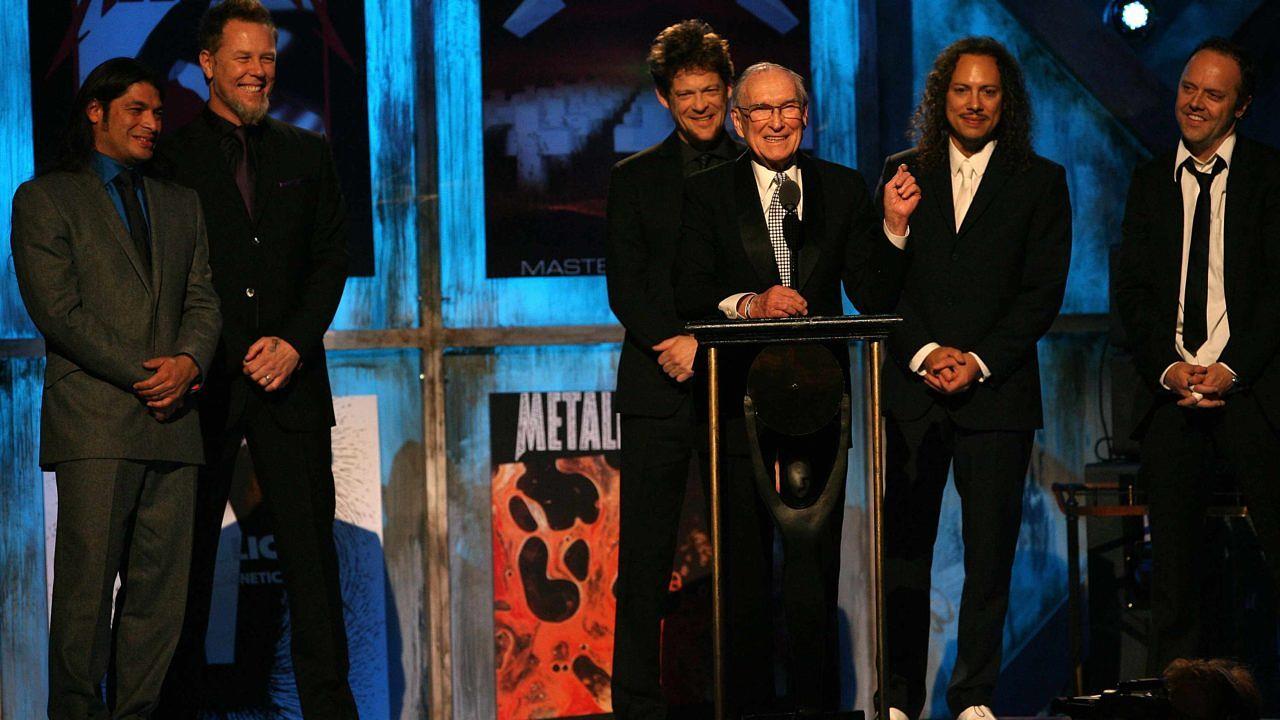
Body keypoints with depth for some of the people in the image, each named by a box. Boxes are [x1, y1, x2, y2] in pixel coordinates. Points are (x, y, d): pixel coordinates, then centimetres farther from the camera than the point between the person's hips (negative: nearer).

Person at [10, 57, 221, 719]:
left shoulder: (180, 205, 23)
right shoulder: (44, 199, 6)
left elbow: (202, 299, 16)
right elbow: (56, 309, -4)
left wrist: (189, 361, -6)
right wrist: (141, 373, -10)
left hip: (171, 417, 5)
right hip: (94, 420, -5)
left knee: (160, 586, -1)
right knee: (87, 584, -8)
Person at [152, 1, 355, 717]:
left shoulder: (308, 154, 14)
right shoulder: (170, 156, 5)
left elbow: (332, 257, 9)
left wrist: (295, 342, -4)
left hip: (289, 378, 2)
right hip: (203, 382, -2)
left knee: (312, 547, 0)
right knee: (187, 557, 1)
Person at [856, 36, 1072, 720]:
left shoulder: (1040, 181, 7)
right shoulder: (903, 176, 11)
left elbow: (1043, 292, 1)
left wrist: (977, 362, -8)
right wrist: (895, 229, -12)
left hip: (996, 389, -1)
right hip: (911, 389, 1)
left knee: (990, 553, -2)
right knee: (903, 549, -1)